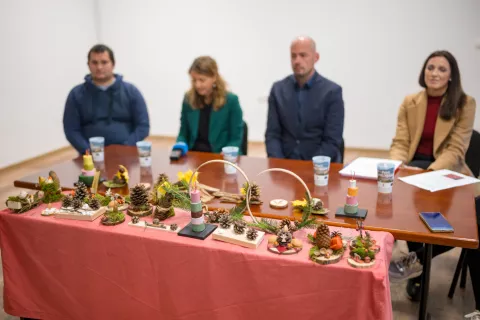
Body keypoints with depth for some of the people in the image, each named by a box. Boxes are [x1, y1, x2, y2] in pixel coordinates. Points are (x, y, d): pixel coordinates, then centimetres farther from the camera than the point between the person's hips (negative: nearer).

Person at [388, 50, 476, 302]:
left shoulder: (465, 104, 0)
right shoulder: (409, 102, 8)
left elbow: (456, 150, -8)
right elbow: (399, 143, 3)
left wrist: (429, 173, -25)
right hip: (413, 166, 2)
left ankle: (415, 261, -5)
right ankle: (419, 267, -12)